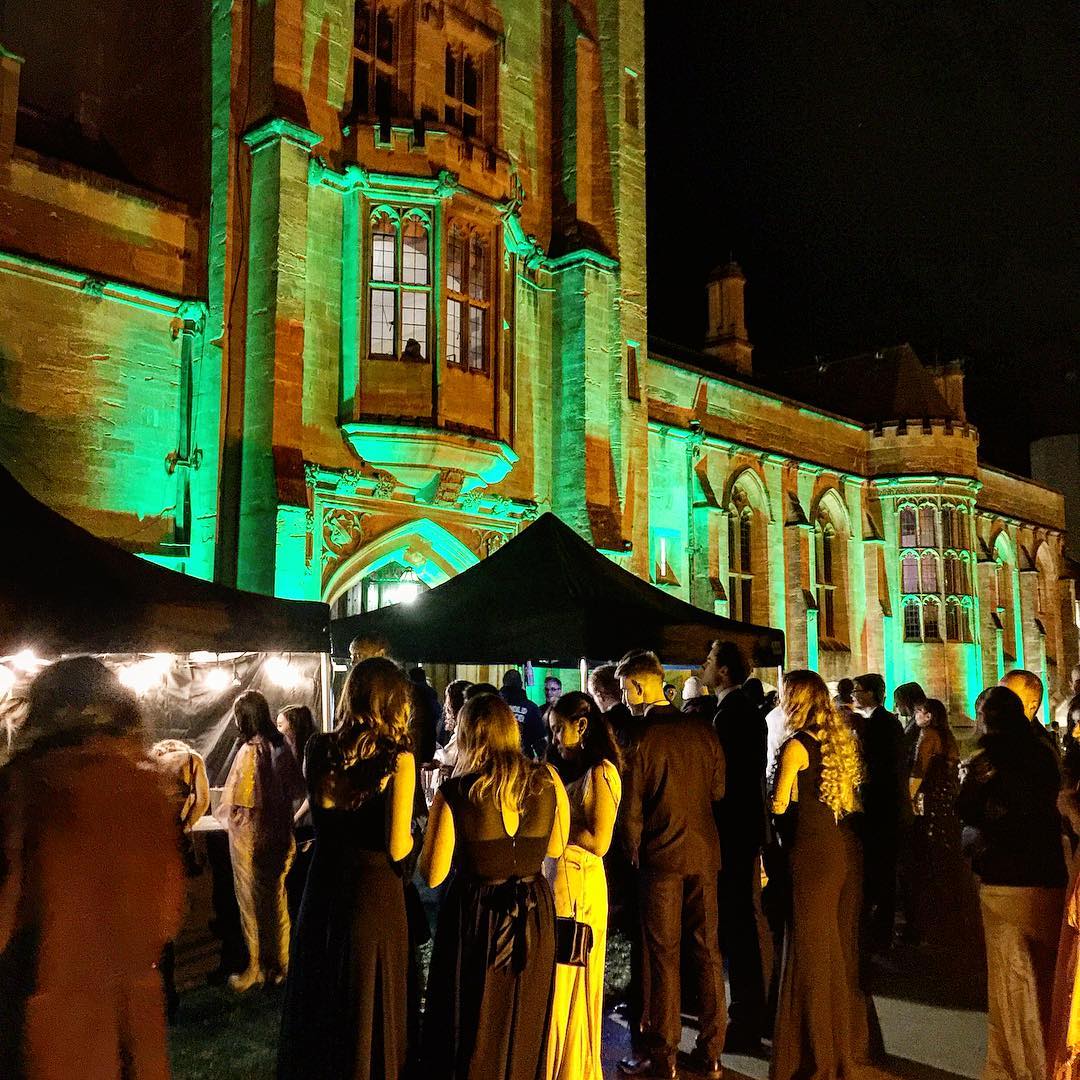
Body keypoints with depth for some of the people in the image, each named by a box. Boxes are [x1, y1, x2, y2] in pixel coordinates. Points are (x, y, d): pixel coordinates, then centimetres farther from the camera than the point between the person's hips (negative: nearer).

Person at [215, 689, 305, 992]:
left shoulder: (249, 751, -20)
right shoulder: (282, 746, -3)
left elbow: (238, 805, -20)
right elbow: (298, 788, 5)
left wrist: (221, 813, -2)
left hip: (250, 838, -6)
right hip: (279, 835, 6)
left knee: (251, 903, 8)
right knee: (277, 900, 16)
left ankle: (256, 968, 18)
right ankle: (280, 965, 26)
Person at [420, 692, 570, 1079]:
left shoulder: (454, 794, -19)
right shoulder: (547, 781, -10)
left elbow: (432, 876, -13)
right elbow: (555, 848, 5)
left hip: (475, 918, -3)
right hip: (533, 916, 3)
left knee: (473, 1029, 18)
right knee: (523, 1027, 24)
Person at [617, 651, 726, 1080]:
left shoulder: (641, 737, -14)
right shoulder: (703, 731, 1)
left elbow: (632, 809, -11)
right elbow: (718, 791, 8)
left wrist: (634, 853, 3)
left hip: (661, 856, -4)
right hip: (704, 853, 5)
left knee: (663, 955, 5)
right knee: (707, 951, 12)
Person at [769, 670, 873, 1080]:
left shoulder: (796, 745, -13)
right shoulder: (842, 739, 9)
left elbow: (780, 805, -11)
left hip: (813, 852, -7)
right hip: (847, 848, 8)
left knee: (812, 950, 4)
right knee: (844, 946, 19)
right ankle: (850, 1041, 32)